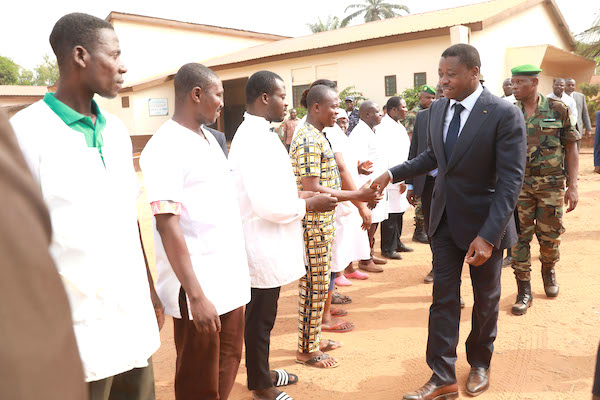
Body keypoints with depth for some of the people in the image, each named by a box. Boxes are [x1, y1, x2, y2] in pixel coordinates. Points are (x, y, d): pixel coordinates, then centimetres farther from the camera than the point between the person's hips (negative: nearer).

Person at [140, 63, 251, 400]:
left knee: (228, 366, 19)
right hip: (200, 288, -8)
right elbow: (167, 225, -19)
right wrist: (196, 296, -21)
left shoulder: (209, 138, 12)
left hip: (231, 278, 8)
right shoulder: (165, 148, -15)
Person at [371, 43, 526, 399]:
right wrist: (393, 174, 3)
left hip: (484, 221, -4)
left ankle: (480, 364, 39)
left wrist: (488, 236, -27)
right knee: (444, 297, 6)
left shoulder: (505, 114, -18)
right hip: (445, 219, 5)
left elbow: (511, 180, -21)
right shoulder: (438, 109, 0)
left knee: (486, 298, 16)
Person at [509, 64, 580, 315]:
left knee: (550, 235, 7)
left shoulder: (558, 110, -1)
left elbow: (571, 149, 1)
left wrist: (573, 186, -4)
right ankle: (524, 291, 10)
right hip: (519, 184, 1)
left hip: (551, 184, -1)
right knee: (519, 236, 0)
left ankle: (548, 270, 38)